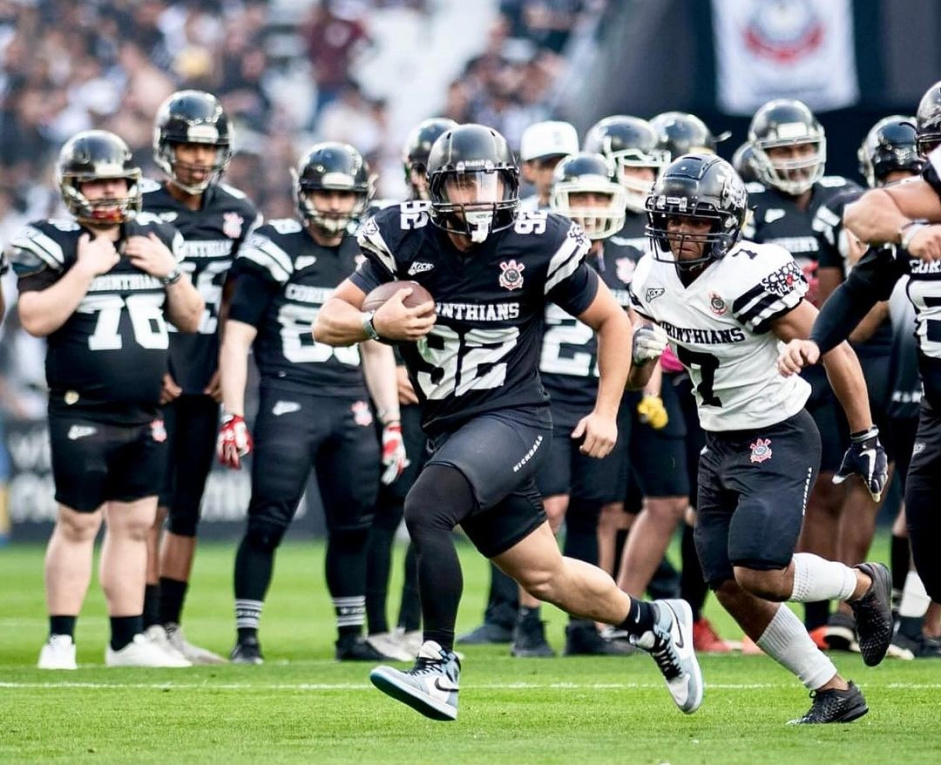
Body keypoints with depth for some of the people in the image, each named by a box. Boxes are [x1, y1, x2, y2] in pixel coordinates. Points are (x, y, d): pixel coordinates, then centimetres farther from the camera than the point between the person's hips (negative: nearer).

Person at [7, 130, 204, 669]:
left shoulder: (157, 240, 10)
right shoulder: (53, 245, -6)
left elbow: (191, 320, 13)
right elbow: (36, 320, -17)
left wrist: (170, 271, -3)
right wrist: (85, 269, -19)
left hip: (145, 417, 5)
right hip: (82, 416, -5)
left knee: (135, 524, 9)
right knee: (78, 524, -4)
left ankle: (128, 641, 15)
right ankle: (61, 641, 3)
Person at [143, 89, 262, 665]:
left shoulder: (238, 214, 8)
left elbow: (235, 303, 13)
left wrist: (229, 364, 2)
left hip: (204, 381, 5)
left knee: (188, 509, 7)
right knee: (151, 506, -7)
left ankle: (171, 625, 13)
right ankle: (144, 626, -6)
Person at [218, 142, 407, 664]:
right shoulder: (275, 252, -3)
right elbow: (237, 338, -4)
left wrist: (391, 424, 14)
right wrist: (232, 417, -11)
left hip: (351, 407, 5)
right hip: (289, 401, -5)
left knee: (354, 524, 6)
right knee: (268, 522, -7)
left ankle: (351, 635, 17)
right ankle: (246, 637, -1)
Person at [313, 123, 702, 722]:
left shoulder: (538, 245, -11)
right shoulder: (408, 240, -4)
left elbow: (613, 321, 4)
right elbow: (327, 323, -3)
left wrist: (607, 413, -2)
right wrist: (376, 323, -24)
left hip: (511, 420, -5)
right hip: (448, 429, 5)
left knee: (425, 511, -28)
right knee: (546, 577, 12)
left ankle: (439, 671, -23)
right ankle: (655, 624, 37)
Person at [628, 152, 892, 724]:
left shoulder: (752, 277, -22)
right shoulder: (655, 280, 1)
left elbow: (835, 350, -16)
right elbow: (635, 382, 11)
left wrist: (866, 439, -11)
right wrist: (638, 354, -14)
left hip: (778, 439, -8)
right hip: (721, 445, 8)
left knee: (759, 574, -19)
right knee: (732, 589, 3)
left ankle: (864, 585, 11)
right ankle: (836, 693, 16)